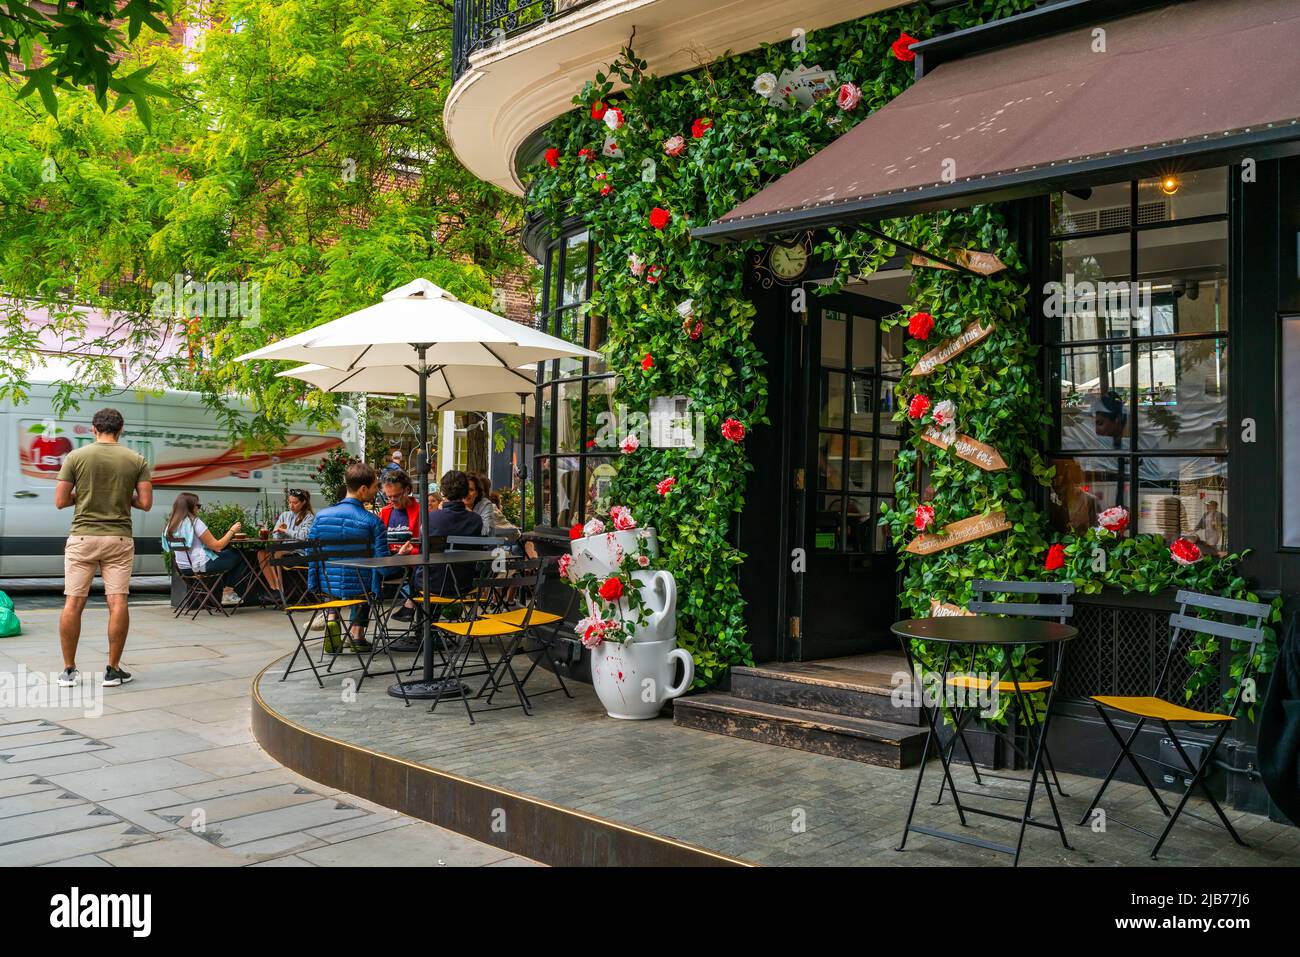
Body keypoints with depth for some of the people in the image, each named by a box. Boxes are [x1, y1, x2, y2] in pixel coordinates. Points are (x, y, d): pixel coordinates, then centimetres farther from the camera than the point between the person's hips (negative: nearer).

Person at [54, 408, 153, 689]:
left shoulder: (75, 457, 0)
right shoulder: (137, 460, 2)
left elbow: (60, 501, 0)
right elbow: (146, 503, -2)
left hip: (82, 537, 0)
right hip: (119, 539, 0)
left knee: (73, 603, 5)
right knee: (118, 603, 1)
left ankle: (68, 670, 10)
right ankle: (113, 670, 4)